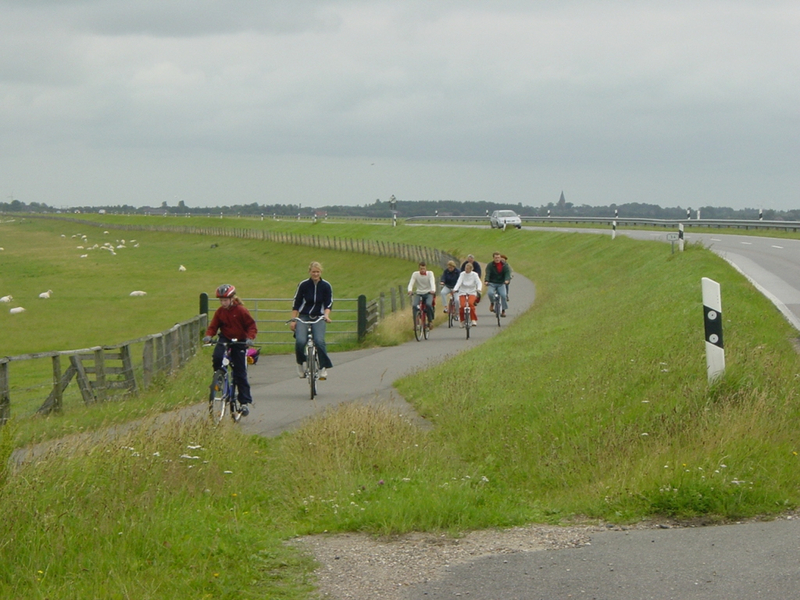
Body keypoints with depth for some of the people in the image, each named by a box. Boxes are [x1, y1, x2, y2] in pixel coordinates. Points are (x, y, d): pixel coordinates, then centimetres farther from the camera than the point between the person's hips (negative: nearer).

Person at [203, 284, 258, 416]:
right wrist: (208, 335, -19)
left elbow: (251, 326, -8)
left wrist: (250, 338, -26)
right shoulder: (220, 311, 0)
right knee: (217, 357, -31)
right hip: (224, 339, 3)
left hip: (239, 342, -3)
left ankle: (245, 402, 4)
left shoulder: (241, 311, -11)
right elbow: (213, 325, 2)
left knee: (240, 373, -2)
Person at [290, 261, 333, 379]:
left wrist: (326, 315, -21)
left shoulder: (326, 286, 0)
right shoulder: (303, 285, -1)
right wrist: (293, 320, -2)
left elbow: (329, 303, -2)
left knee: (319, 341, -25)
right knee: (300, 341, -23)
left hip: (319, 317, 0)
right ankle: (300, 364, 3)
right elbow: (296, 304, 4)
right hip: (303, 317, 0)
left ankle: (323, 367, -12)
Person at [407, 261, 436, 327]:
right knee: (414, 306, -26)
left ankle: (430, 320, -11)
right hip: (419, 293, 1)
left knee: (428, 304, -31)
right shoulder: (415, 274, -4)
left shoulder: (430, 273, -6)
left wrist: (433, 290, -43)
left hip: (428, 293, -1)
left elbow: (432, 282, -22)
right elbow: (411, 283, -15)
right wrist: (410, 290, -38)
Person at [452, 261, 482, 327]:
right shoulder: (462, 274, 0)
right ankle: (462, 321, 3)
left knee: (471, 303, -30)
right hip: (463, 292, 1)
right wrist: (455, 289, -30)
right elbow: (459, 282, -11)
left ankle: (473, 320, -19)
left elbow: (479, 283, -10)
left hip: (472, 292, -1)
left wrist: (479, 289, -32)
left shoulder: (474, 274, -1)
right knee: (462, 306, -20)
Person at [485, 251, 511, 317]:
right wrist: (486, 281, -38)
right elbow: (487, 273, -18)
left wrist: (507, 280, -34)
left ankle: (503, 311, -3)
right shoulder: (490, 265, -4)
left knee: (503, 295, -18)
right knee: (490, 292, -29)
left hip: (501, 283, 1)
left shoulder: (504, 265, 0)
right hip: (492, 283, -1)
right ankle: (492, 304, 1)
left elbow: (507, 273, -13)